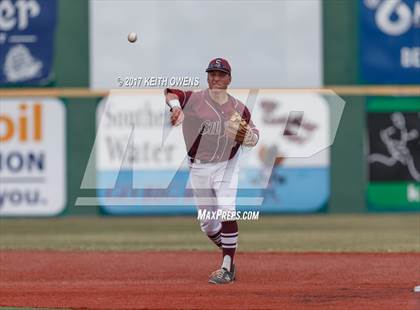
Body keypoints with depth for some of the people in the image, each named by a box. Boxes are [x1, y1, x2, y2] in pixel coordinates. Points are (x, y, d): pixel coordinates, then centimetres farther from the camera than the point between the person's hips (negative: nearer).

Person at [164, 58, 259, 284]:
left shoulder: (238, 108, 0)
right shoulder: (194, 99, -6)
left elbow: (254, 137, 6)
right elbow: (171, 93, -20)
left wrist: (244, 136, -17)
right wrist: (176, 106, -42)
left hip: (226, 166, -1)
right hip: (198, 168, 1)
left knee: (226, 214, -16)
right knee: (207, 223, 8)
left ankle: (227, 269, -12)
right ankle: (229, 253, 34)